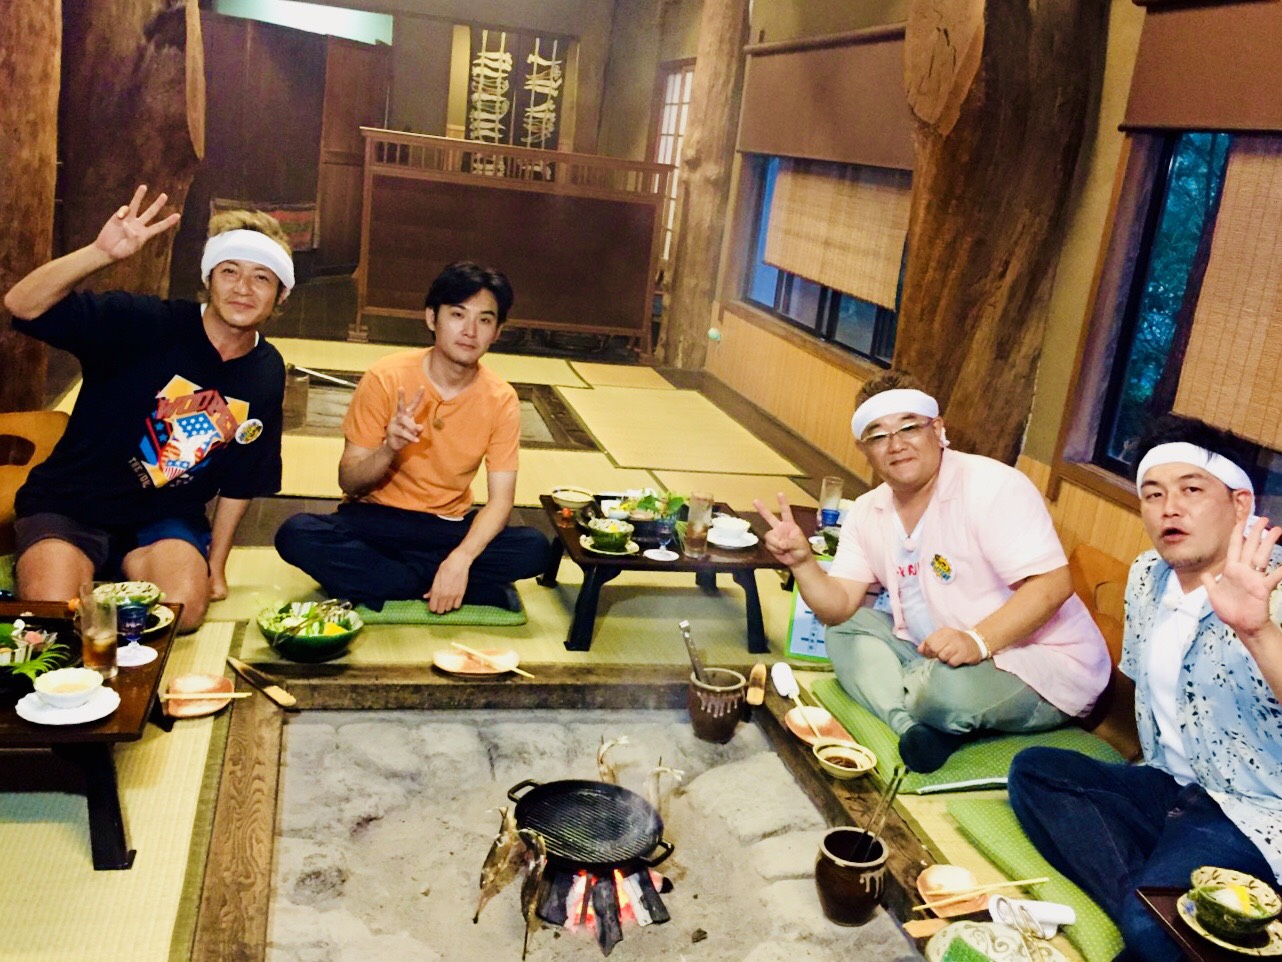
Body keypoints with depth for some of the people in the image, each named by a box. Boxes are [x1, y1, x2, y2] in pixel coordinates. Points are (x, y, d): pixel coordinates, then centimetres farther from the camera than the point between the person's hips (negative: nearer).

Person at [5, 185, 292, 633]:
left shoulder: (267, 372, -2)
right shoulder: (146, 323, -16)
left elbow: (240, 482, 7)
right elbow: (22, 306, -26)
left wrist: (215, 566, 9)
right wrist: (101, 254, -41)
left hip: (166, 519, 3)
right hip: (70, 507, -2)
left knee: (185, 608, -25)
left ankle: (128, 565, 6)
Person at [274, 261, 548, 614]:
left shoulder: (501, 400, -10)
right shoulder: (386, 377, -14)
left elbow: (500, 500, -13)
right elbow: (348, 482, -10)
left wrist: (461, 558, -30)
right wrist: (389, 449, -32)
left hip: (449, 527, 1)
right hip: (376, 519, 0)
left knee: (534, 549, -25)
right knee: (295, 535, -29)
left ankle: (369, 577, -15)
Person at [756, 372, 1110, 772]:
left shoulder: (991, 485, -17)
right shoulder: (866, 514, 4)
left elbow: (1053, 583, -24)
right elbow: (840, 608, 0)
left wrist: (977, 641, -37)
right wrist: (803, 562, -19)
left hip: (1046, 663, -7)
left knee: (945, 687, -36)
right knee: (846, 628, -2)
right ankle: (909, 724, -20)